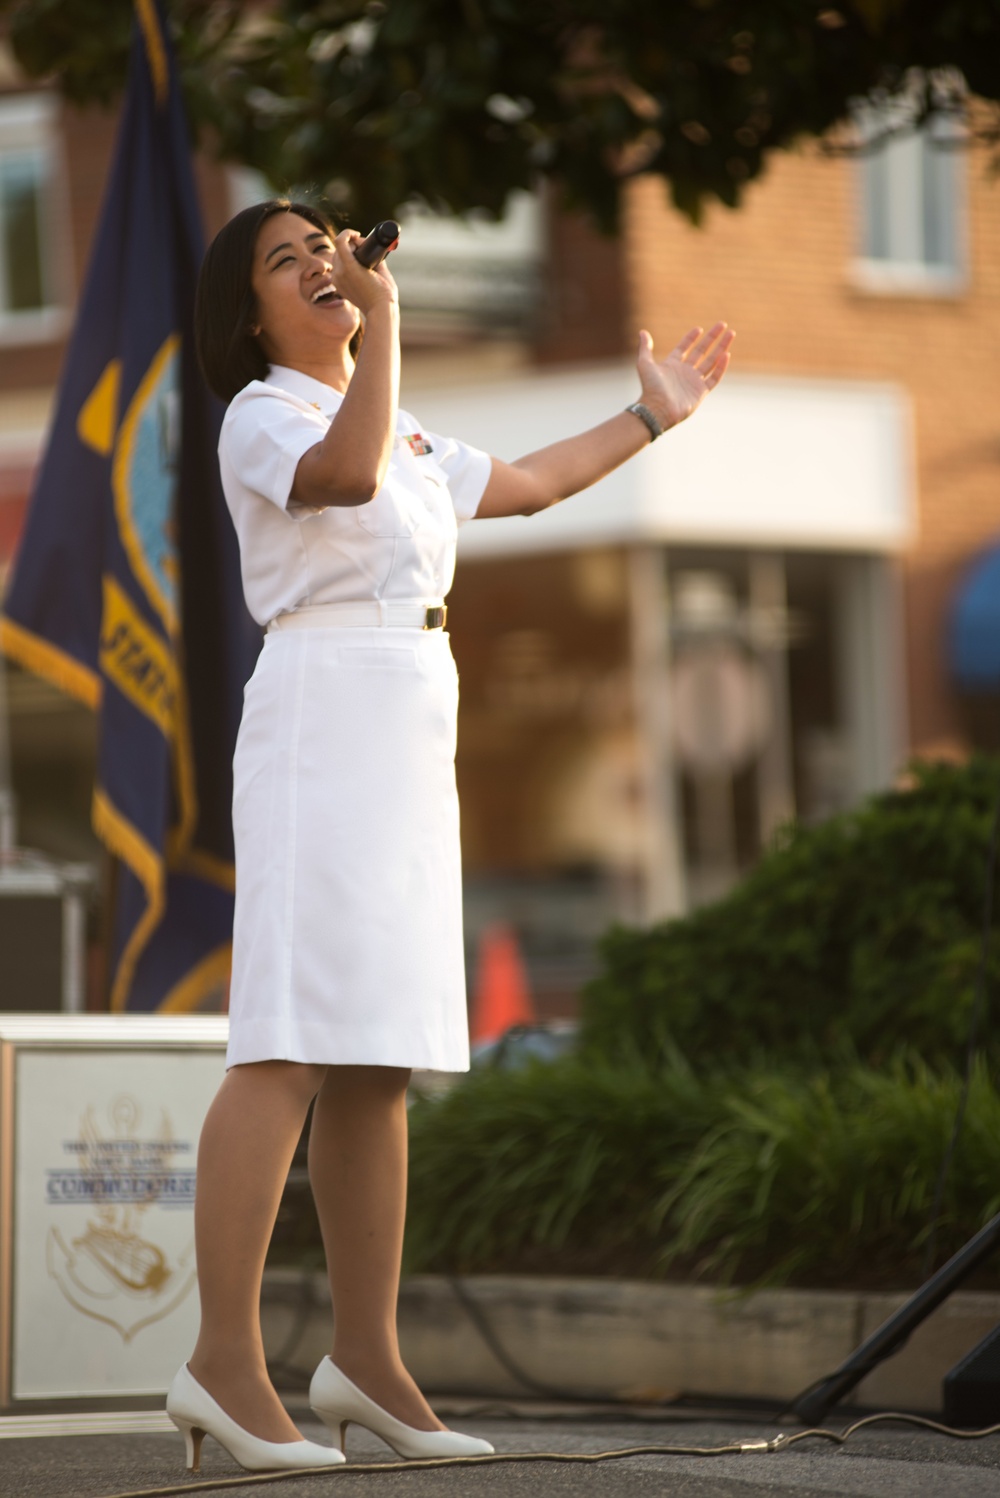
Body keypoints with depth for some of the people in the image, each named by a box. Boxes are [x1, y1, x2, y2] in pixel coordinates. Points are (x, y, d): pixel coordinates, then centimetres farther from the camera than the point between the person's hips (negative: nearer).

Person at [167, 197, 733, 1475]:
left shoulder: (404, 429, 23)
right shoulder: (263, 415, -3)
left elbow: (526, 484, 36)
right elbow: (349, 473, -24)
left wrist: (651, 416, 41)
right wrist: (383, 325, -21)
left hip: (409, 734, 9)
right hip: (322, 709, -9)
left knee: (379, 1058, 7)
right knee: (294, 1048, -16)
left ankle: (366, 1357, 11)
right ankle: (225, 1360, -20)